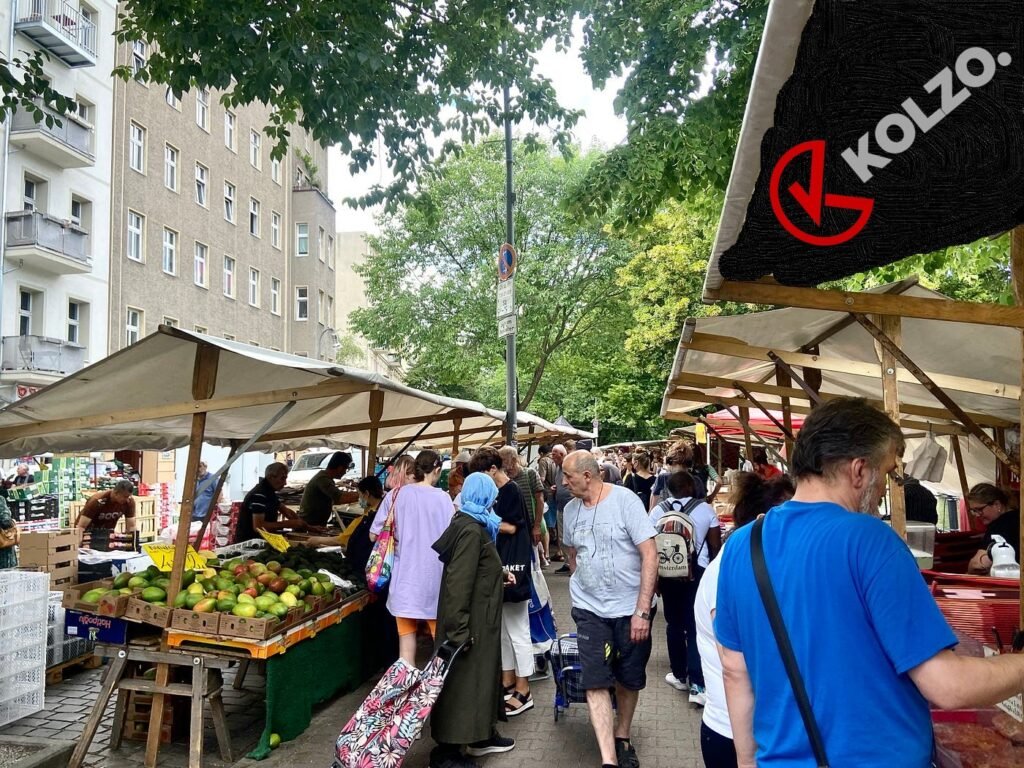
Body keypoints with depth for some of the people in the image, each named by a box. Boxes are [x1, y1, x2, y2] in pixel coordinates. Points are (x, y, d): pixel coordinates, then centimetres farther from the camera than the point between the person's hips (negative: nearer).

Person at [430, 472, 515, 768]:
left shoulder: (471, 524, 9)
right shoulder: (471, 530, -22)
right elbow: (459, 581, -26)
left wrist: (500, 574, 28)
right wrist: (459, 629, -25)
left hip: (477, 619, 10)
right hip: (470, 620, -10)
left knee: (479, 674, 19)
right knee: (462, 680, 0)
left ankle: (482, 735, 33)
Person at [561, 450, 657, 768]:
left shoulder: (625, 500, -14)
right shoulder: (570, 509, 1)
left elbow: (650, 554, -17)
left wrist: (642, 611, -19)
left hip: (631, 608, -3)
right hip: (590, 609, 3)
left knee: (629, 679, 13)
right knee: (595, 682, -8)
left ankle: (622, 737, 37)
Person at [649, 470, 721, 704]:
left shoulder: (658, 511, -2)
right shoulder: (705, 509, -4)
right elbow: (715, 546, -2)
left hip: (668, 574, 2)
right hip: (698, 572, -1)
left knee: (674, 624, 14)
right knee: (695, 627, 1)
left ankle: (680, 675, 26)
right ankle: (697, 684, -4)